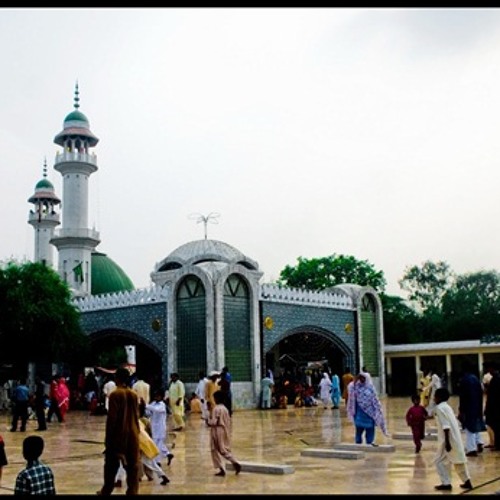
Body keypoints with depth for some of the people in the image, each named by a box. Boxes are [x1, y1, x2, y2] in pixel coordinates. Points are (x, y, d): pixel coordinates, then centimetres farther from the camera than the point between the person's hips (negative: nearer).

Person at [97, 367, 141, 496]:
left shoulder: (115, 394, -12)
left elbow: (111, 418, -12)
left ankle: (106, 491, 24)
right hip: (132, 434, 4)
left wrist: (108, 436, -6)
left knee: (111, 465, 12)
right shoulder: (134, 395, 3)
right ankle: (133, 491, 6)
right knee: (132, 465, 6)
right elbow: (136, 416, 9)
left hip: (118, 434, -4)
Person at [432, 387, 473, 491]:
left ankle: (446, 483, 0)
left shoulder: (439, 408, -14)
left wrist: (447, 442, -21)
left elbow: (446, 426, -21)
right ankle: (467, 482, 24)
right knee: (459, 460, 18)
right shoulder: (447, 406, 14)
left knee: (439, 461, 1)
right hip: (456, 438, 9)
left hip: (449, 439, -9)